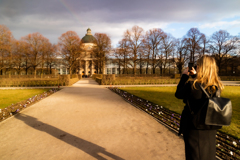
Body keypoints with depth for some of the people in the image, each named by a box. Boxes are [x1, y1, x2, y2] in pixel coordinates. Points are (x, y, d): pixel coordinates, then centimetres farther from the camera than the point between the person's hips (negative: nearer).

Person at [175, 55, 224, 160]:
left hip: (194, 129, -5)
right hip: (211, 129, 5)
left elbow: (178, 94, -5)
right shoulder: (217, 86, -7)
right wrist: (195, 76, 13)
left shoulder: (191, 85, -24)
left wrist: (184, 76, 3)